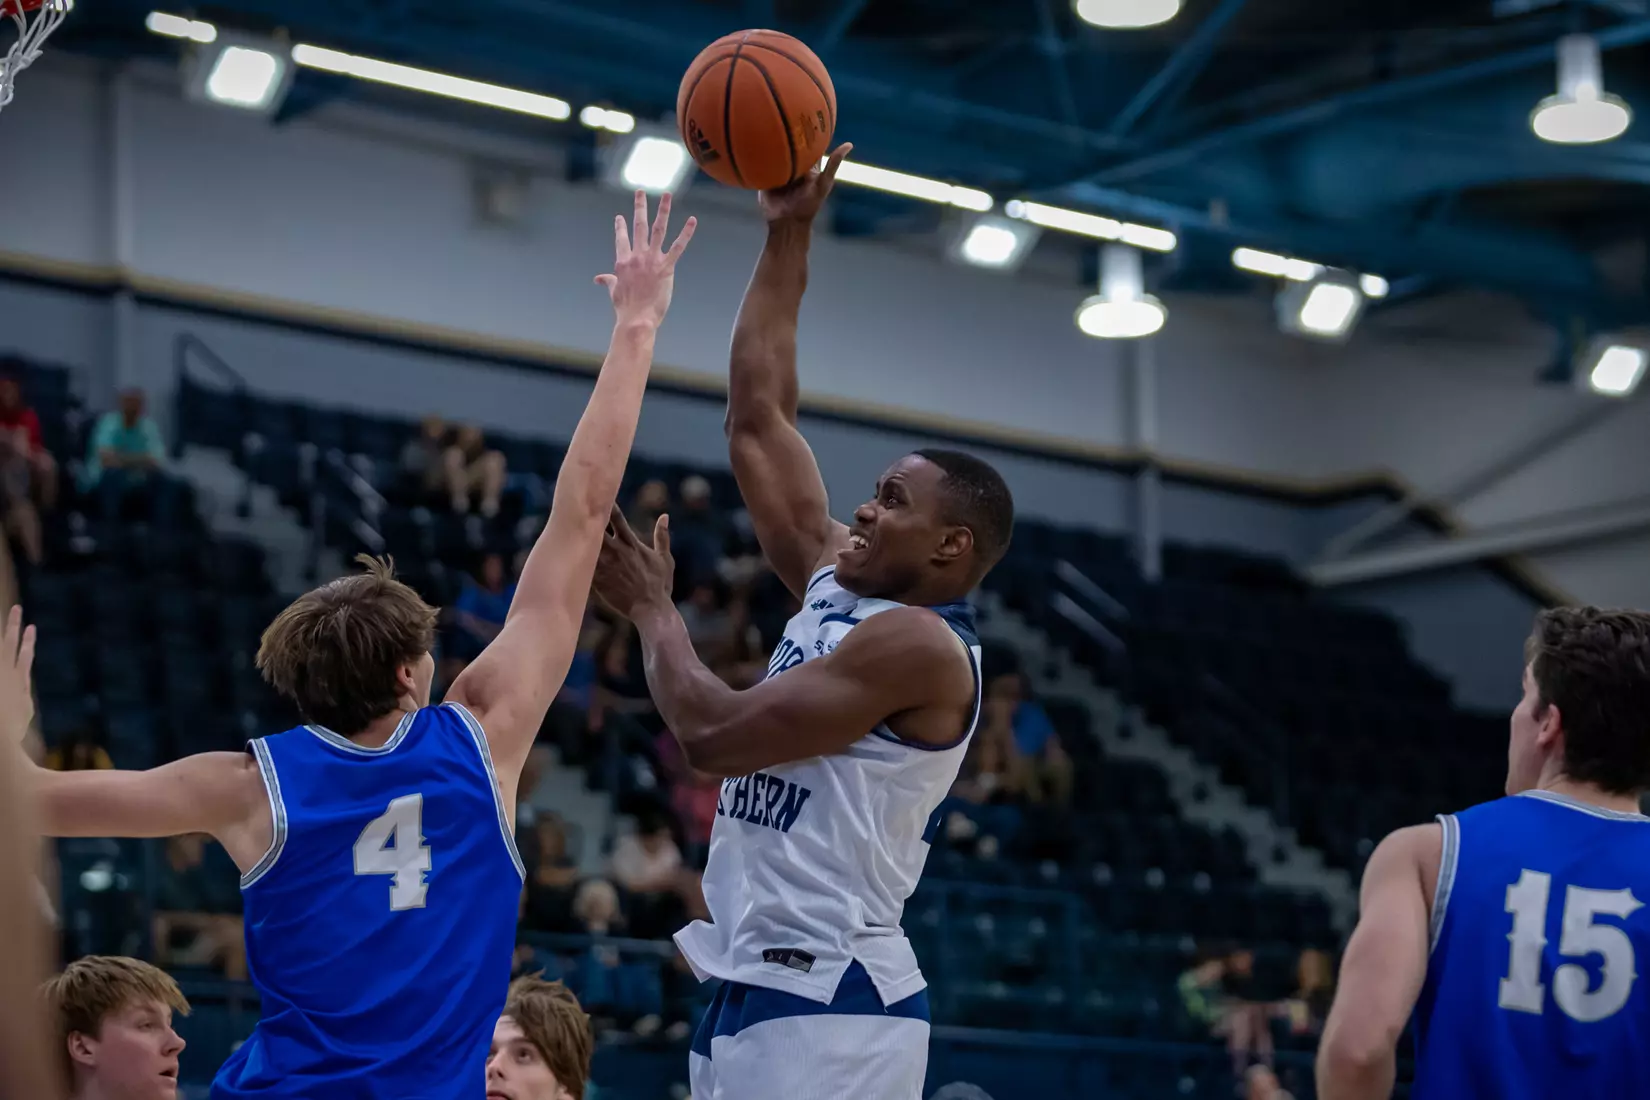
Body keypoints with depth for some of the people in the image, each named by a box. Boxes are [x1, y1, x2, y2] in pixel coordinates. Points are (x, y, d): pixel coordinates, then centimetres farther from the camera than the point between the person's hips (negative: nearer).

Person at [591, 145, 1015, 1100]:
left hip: (830, 1004, -10)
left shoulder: (917, 642, -11)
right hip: (760, 988, 10)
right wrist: (788, 239, 16)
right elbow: (758, 417, 18)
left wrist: (652, 609, -1)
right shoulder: (837, 588, 14)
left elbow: (713, 733, -17)